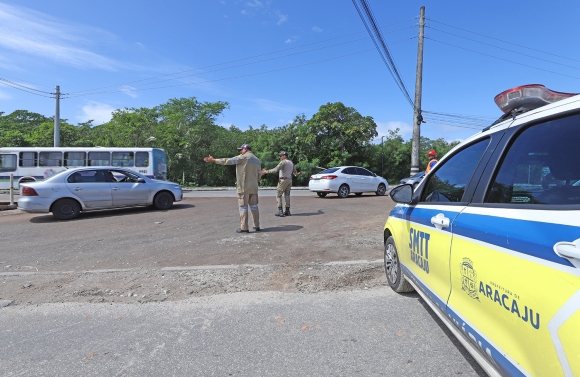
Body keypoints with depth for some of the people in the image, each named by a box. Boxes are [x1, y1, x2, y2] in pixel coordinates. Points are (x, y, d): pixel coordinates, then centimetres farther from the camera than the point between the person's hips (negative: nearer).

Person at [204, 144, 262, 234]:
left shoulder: (243, 157, -8)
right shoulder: (257, 160, 13)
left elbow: (228, 161, -13)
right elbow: (259, 174, 15)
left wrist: (214, 160, -9)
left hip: (244, 187, -7)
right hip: (254, 187, 7)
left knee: (243, 207, -2)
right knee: (254, 206, 12)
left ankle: (244, 228, 1)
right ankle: (257, 226, 16)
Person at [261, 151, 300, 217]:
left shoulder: (283, 162, -11)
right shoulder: (291, 163, 14)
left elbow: (275, 169, -22)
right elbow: (295, 171, 25)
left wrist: (267, 171, -16)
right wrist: (296, 174, 49)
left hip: (283, 180, -8)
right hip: (289, 180, 8)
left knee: (278, 195, -2)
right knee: (287, 195, 12)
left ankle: (280, 211, -8)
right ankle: (287, 211, 8)